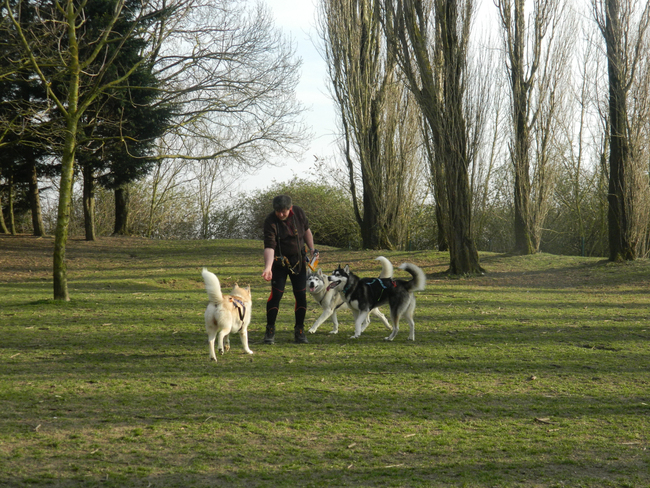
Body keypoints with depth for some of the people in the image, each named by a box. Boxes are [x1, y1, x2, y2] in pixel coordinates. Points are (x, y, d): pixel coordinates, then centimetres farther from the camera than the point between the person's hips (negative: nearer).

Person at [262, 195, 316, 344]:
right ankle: (270, 330, 2)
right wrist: (268, 268, -41)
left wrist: (312, 249, 5)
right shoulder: (270, 221, -20)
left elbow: (306, 230, 12)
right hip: (279, 262, -3)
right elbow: (269, 246, -29)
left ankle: (299, 331, 10)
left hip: (298, 260, 4)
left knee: (301, 295, 0)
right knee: (276, 294, -11)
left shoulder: (299, 212, -7)